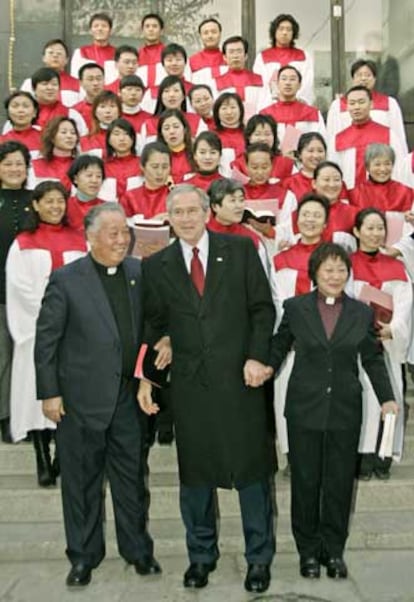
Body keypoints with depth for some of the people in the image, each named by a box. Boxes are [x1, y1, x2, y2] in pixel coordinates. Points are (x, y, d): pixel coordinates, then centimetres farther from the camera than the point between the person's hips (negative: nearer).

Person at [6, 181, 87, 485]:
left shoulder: (79, 241, 12)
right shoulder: (23, 244, 8)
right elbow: (19, 284, -1)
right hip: (37, 329, -1)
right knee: (39, 391, -2)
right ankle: (43, 462, 6)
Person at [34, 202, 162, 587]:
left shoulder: (139, 273, 3)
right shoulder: (65, 280, -8)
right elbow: (46, 340, -5)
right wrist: (49, 393, -7)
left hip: (128, 396, 3)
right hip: (81, 399, -3)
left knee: (132, 477, 13)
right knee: (81, 481, 11)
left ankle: (137, 549, 31)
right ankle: (83, 556, 28)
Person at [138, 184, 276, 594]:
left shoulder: (240, 249, 2)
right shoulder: (156, 265, 6)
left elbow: (262, 307, 1)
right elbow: (154, 325, 9)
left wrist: (257, 357, -9)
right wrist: (146, 377, 3)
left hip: (239, 376, -1)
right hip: (188, 382, 2)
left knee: (251, 468, 6)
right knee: (193, 472, 11)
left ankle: (259, 557, 23)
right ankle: (201, 555, 29)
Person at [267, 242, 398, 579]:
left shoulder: (363, 313, 6)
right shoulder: (294, 308, 2)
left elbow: (373, 359, 9)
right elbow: (279, 348, 7)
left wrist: (386, 398, 2)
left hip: (345, 411, 1)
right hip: (305, 409, -1)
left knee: (340, 483, 8)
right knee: (305, 482, 7)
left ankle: (334, 551, 24)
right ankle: (309, 551, 23)